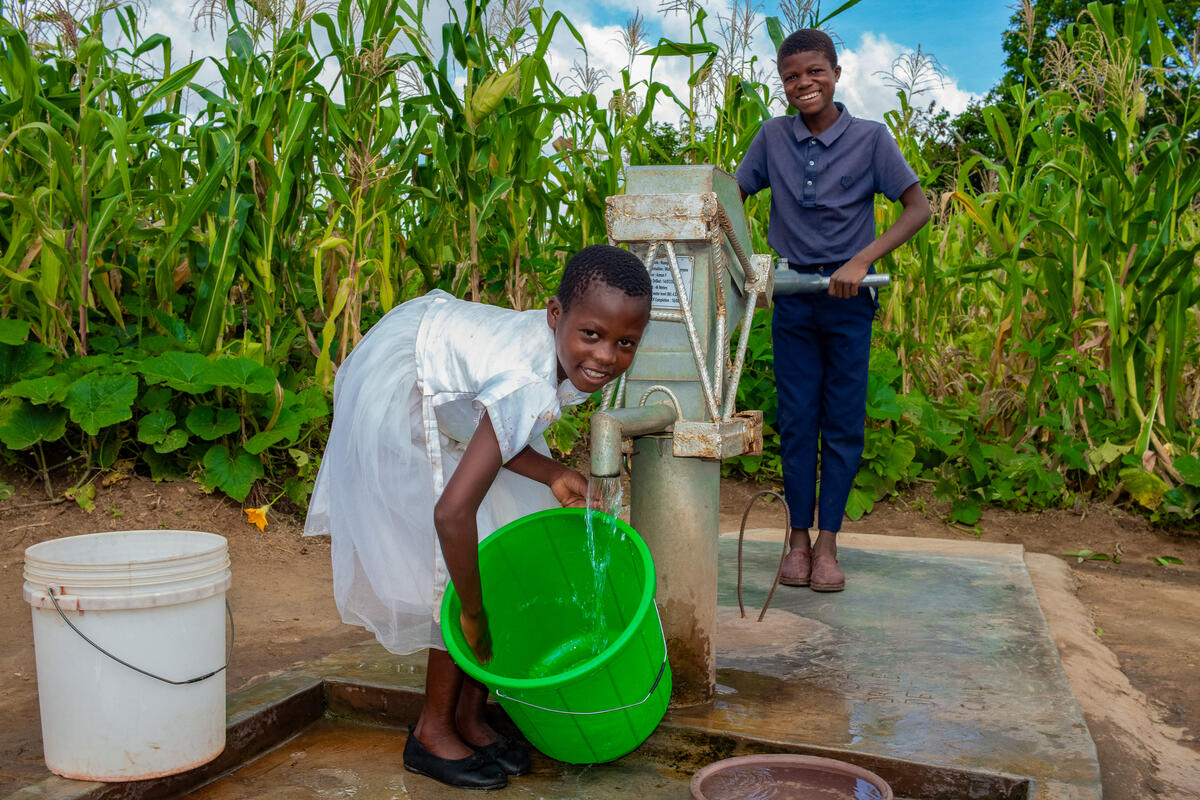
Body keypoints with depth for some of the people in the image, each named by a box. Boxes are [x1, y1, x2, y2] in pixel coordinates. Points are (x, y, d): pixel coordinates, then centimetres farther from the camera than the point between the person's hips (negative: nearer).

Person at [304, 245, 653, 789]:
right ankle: (433, 733, 10)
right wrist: (474, 614, -31)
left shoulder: (566, 354, -15)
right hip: (399, 397, -9)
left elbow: (485, 429, -6)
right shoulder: (532, 386, -41)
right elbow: (452, 511, -45)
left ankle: (470, 716, 18)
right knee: (453, 562, -9)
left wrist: (551, 475, -19)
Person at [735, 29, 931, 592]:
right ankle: (798, 538, 14)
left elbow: (918, 208, -7)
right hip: (792, 296, 2)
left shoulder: (870, 138, -3)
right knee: (796, 420, 4)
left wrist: (861, 261, -18)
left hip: (847, 297, -1)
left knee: (844, 422, 2)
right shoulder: (773, 136, 3)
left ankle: (828, 542, 11)